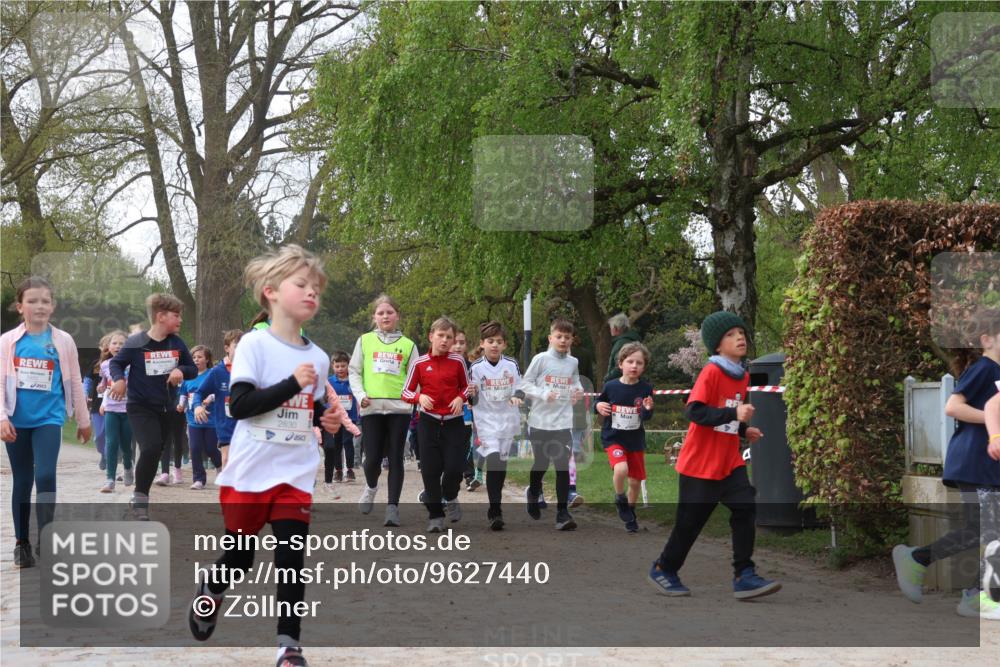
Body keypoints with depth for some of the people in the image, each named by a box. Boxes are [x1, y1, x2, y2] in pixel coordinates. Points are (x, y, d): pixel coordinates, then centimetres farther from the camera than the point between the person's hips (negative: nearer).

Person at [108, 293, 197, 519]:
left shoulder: (177, 343, 0)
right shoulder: (136, 343, -13)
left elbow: (193, 369, 8)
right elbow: (116, 363, -1)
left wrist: (181, 370, -14)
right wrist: (119, 379, -21)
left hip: (167, 409, 5)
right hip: (140, 407, -5)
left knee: (156, 453, 13)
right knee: (151, 449, -23)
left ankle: (140, 498, 29)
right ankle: (140, 498, -7)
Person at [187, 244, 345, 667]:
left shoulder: (318, 357, 7)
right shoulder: (254, 344, -10)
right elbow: (240, 405, -19)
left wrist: (328, 417, -1)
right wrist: (293, 384, -24)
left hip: (296, 475, 3)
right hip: (249, 472, -3)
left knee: (291, 559, -4)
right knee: (239, 558, 10)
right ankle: (209, 592, 42)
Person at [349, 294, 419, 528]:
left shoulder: (408, 345, 9)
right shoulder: (365, 341, 10)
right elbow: (354, 371, 9)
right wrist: (360, 394, -6)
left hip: (399, 407, 0)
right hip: (371, 408, 0)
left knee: (395, 458, -1)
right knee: (372, 458, -2)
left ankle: (392, 507, 3)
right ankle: (371, 487, 30)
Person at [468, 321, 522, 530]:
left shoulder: (511, 365, 1)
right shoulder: (476, 368, -5)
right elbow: (472, 400, -2)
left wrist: (517, 397, -8)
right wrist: (471, 394, -23)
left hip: (508, 420, 3)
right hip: (486, 420, -3)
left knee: (502, 462, 11)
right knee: (493, 460, -18)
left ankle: (494, 507, 28)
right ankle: (495, 511, -18)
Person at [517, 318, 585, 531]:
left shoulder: (573, 362, 5)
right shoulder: (541, 359, -6)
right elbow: (524, 384, -5)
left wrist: (578, 392, -3)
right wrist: (544, 395, -19)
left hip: (563, 423, 2)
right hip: (540, 422, -2)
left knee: (563, 467, -7)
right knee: (541, 464, 14)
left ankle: (562, 514, -4)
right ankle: (533, 494, 44)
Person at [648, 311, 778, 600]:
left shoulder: (743, 376, 8)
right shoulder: (711, 372, -16)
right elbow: (694, 411, -28)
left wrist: (744, 429, 6)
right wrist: (733, 414, -34)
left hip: (730, 463, 7)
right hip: (699, 464, -7)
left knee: (745, 510, -9)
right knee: (690, 521, 3)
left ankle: (744, 576, -5)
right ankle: (663, 570, 23)